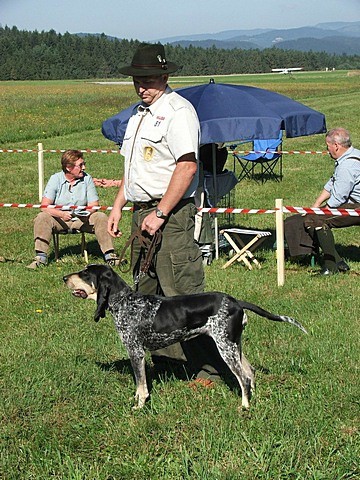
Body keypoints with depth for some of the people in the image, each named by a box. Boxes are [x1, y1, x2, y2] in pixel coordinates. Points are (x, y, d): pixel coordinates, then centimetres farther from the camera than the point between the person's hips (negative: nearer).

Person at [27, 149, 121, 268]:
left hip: (81, 220, 1)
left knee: (101, 217, -23)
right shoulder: (56, 179, -6)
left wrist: (86, 213, -27)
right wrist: (61, 214, -33)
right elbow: (44, 206, -15)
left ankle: (109, 255, -21)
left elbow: (94, 204, -3)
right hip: (59, 219, -1)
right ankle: (40, 257, -33)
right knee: (42, 217, -29)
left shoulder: (87, 178, -1)